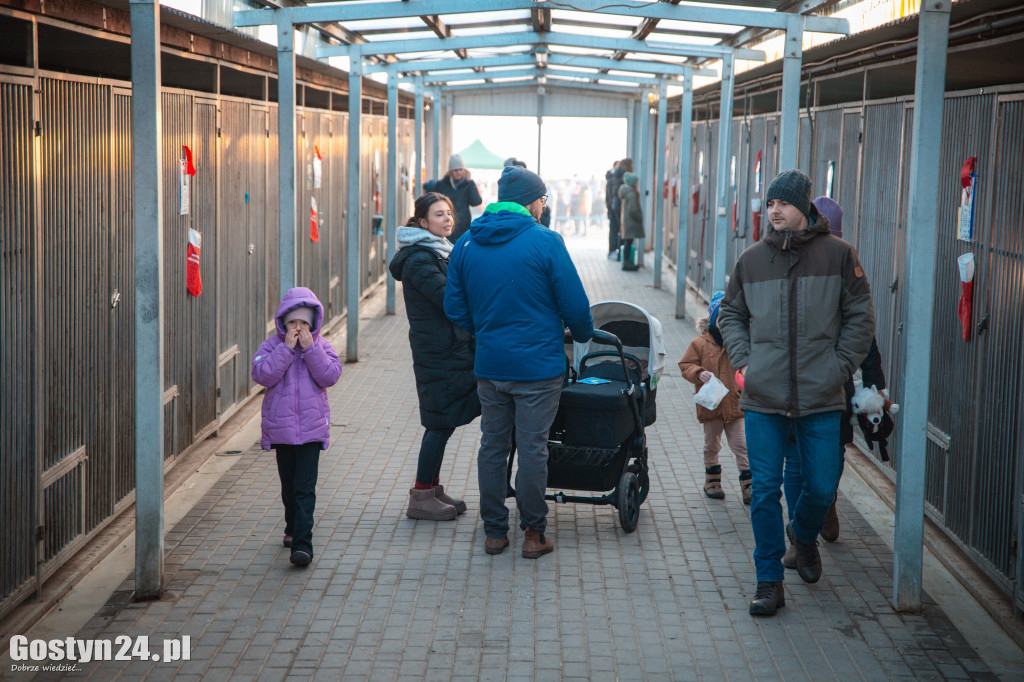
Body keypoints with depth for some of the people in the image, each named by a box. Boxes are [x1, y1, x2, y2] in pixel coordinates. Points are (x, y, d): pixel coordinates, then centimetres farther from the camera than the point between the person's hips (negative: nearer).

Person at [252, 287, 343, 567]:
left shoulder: (321, 345, 3)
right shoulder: (272, 345, 1)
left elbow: (330, 376, -11)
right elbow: (262, 375, -15)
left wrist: (310, 348, -16)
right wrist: (287, 348, -18)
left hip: (311, 428, -1)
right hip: (280, 427, 2)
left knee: (305, 487, -8)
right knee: (288, 485, 16)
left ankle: (302, 543, -12)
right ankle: (293, 528, 37)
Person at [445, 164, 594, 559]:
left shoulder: (466, 244, 4)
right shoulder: (544, 242, -11)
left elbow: (455, 308, 9)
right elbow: (574, 304, -8)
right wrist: (583, 335, 12)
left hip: (488, 364, 4)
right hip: (538, 364, -4)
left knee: (492, 446, 12)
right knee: (532, 448, 3)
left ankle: (494, 532, 18)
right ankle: (533, 534, 10)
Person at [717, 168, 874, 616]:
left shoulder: (838, 255, -1)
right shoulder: (751, 260, 5)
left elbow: (860, 317, 4)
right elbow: (730, 315, 17)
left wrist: (840, 368, -5)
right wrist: (742, 361, 3)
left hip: (821, 399, -1)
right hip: (763, 399, 1)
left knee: (822, 488, 5)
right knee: (765, 491, 1)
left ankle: (803, 535, 39)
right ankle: (769, 582, 12)